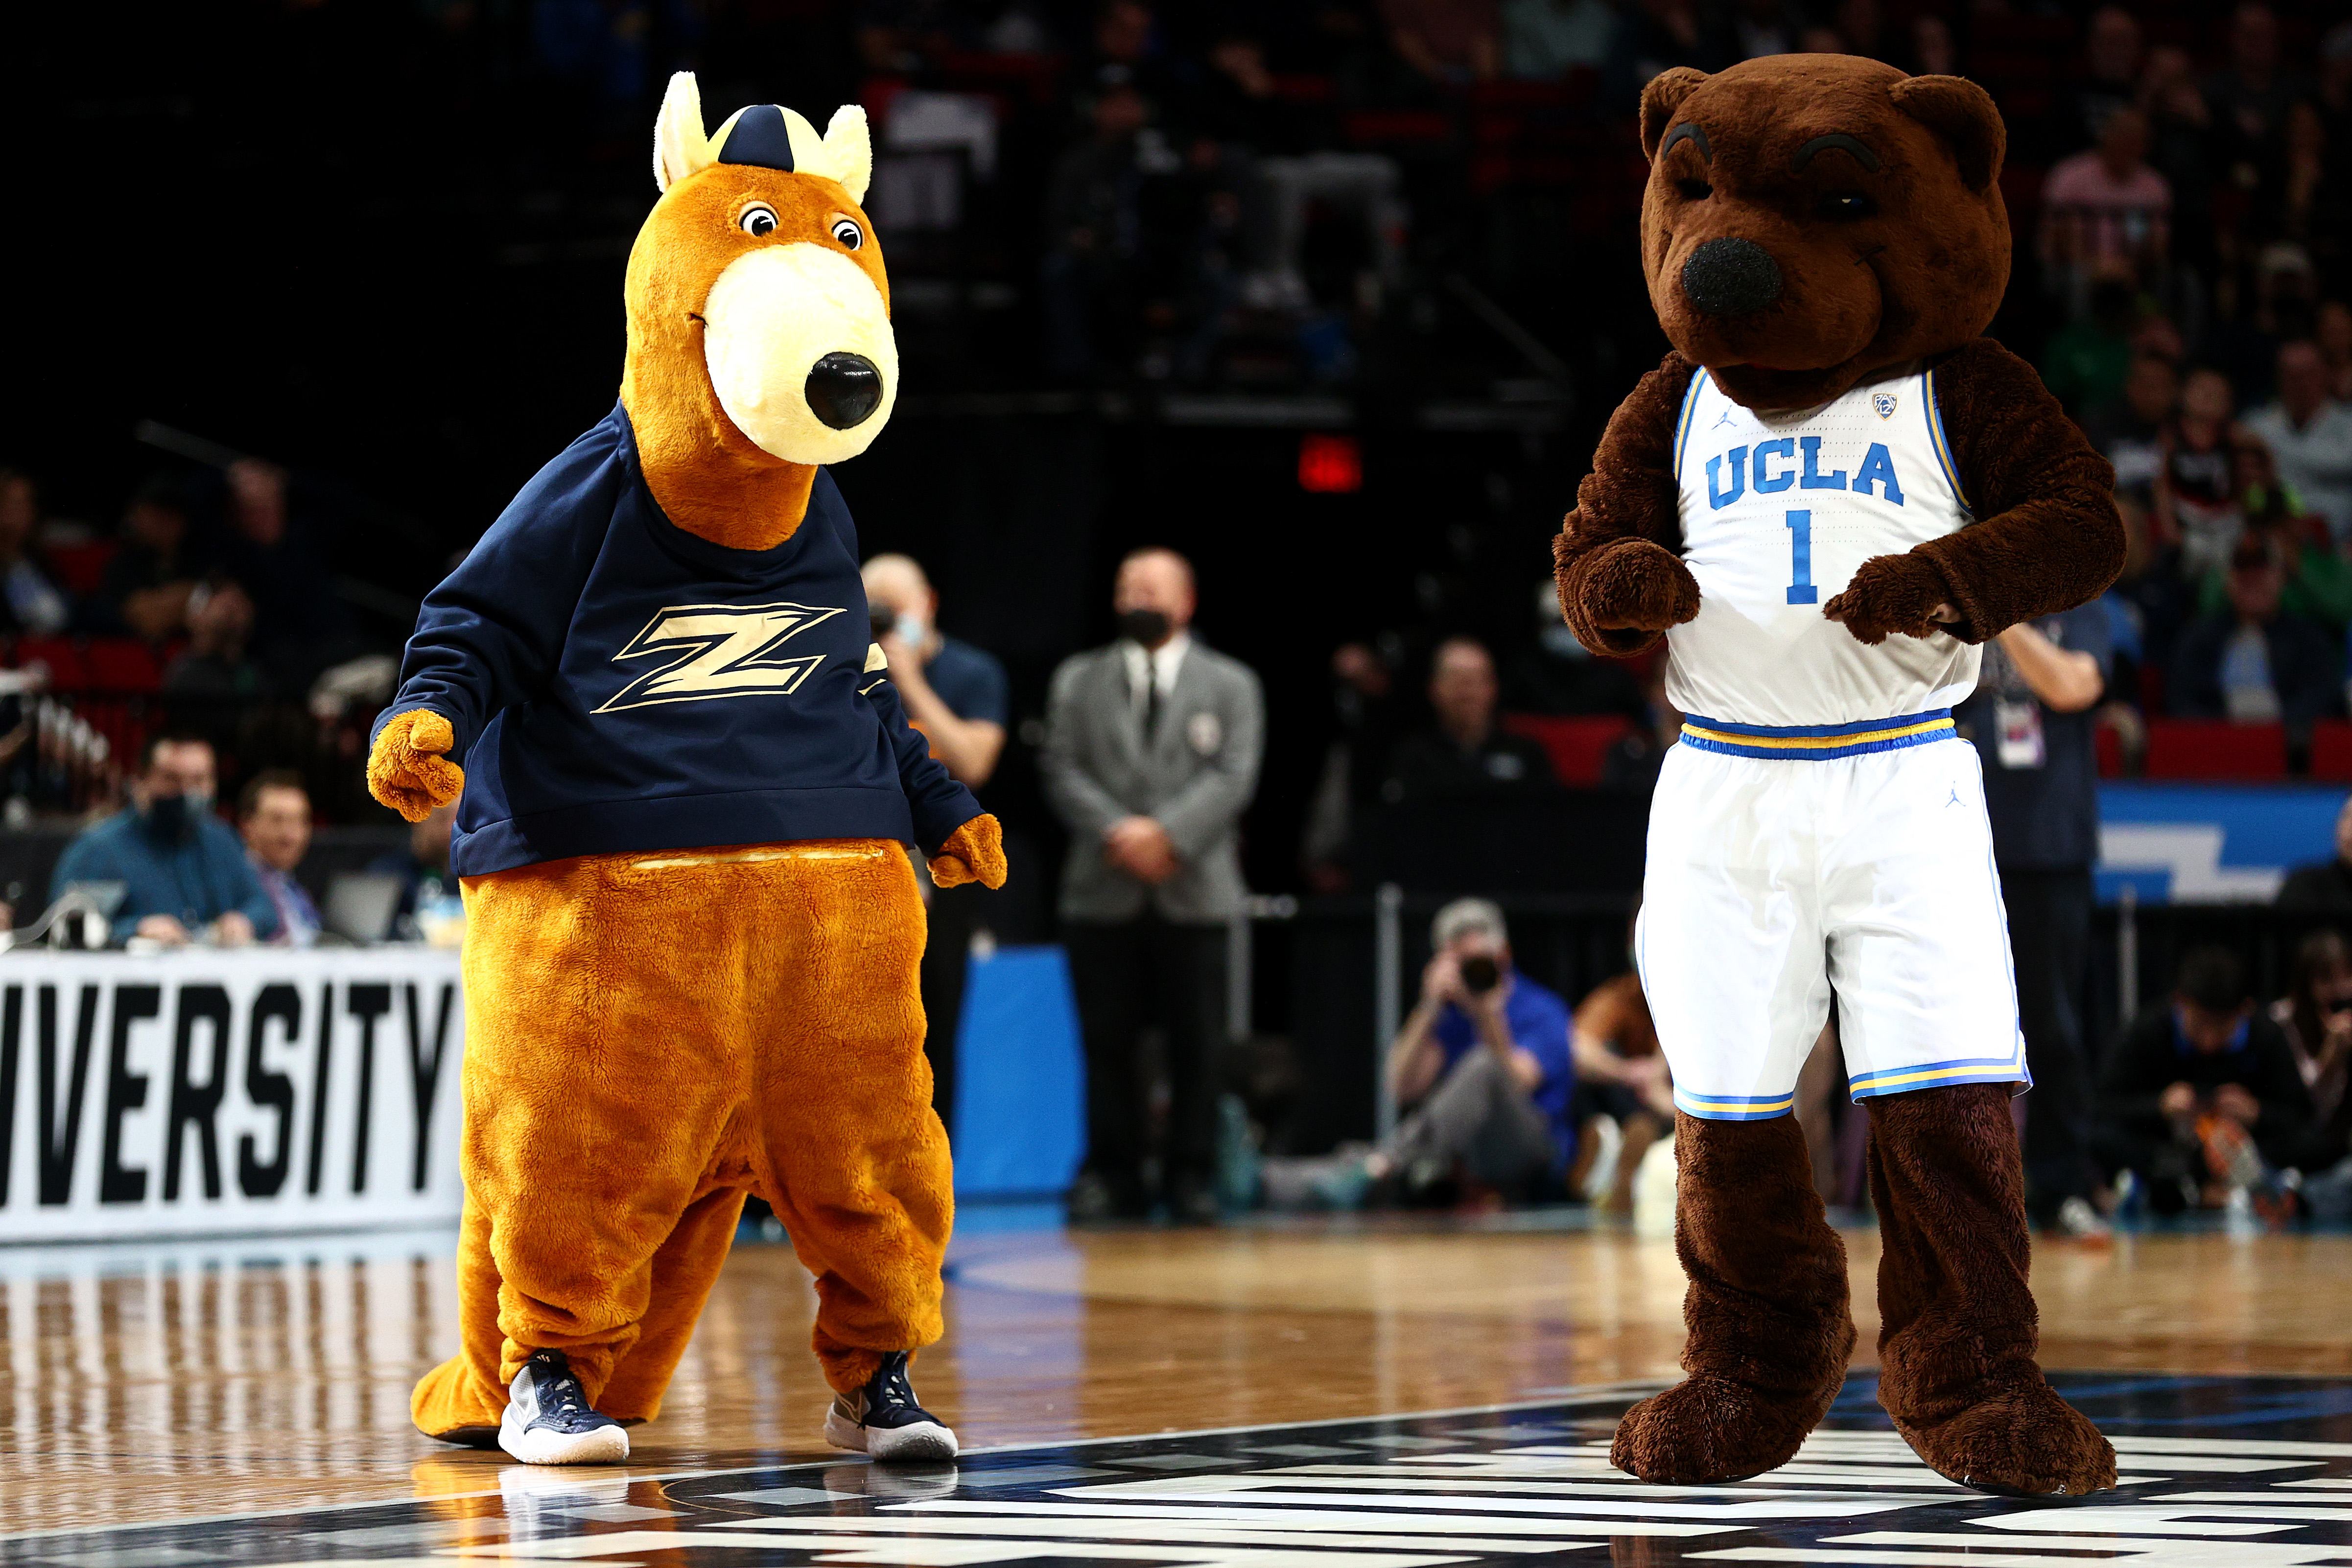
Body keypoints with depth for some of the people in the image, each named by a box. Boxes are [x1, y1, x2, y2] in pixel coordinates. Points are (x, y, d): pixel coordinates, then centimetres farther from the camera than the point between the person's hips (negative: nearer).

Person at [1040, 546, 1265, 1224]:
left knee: (1195, 1045, -1)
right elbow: (1062, 769, 4)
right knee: (1107, 1042, 0)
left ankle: (1193, 1178, 5)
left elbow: (1233, 777, -1)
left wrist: (1168, 834, -14)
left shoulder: (1231, 684, 11)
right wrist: (1116, 832, -12)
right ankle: (1111, 1175, 6)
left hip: (1194, 893, -1)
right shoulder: (1078, 679, 15)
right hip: (1103, 893, 1)